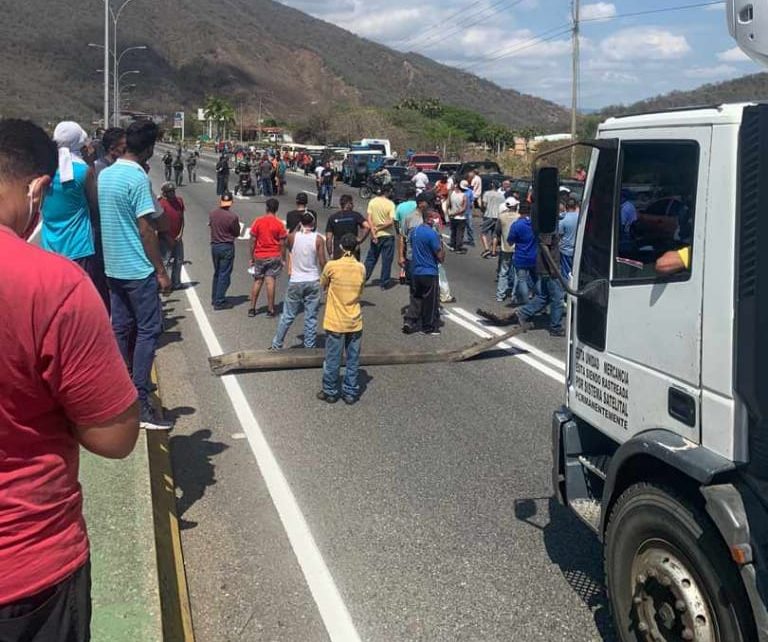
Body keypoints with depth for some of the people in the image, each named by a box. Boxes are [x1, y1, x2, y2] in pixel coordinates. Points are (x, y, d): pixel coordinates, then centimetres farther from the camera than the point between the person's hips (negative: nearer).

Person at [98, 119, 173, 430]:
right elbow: (145, 229, -16)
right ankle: (140, 403, -8)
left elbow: (103, 220, 15)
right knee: (148, 330, -4)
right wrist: (161, 271, -12)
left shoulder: (104, 175, 9)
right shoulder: (138, 178, -15)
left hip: (113, 267, 8)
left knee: (121, 329, 13)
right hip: (138, 269, -8)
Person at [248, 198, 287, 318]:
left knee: (257, 282, 11)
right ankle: (270, 310, 0)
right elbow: (281, 244, -3)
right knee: (270, 282, -1)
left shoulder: (258, 221, -2)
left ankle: (252, 308, 12)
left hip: (259, 257, 1)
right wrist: (282, 259, 6)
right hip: (274, 257, -1)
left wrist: (252, 257, 8)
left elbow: (253, 241, 0)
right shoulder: (279, 224, -5)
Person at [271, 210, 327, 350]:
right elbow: (322, 262, -6)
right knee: (311, 318, 7)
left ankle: (277, 345, 18)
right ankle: (309, 347, 11)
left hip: (295, 282, 1)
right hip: (313, 282, -1)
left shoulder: (292, 236, -5)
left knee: (287, 316, 11)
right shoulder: (318, 239, -7)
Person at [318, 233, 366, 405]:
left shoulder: (331, 266, -12)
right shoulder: (361, 268, -3)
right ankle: (350, 393, 19)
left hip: (335, 322, -2)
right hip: (355, 322, 2)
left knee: (332, 360, 10)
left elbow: (323, 286, 4)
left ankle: (330, 392, 20)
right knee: (353, 360, 12)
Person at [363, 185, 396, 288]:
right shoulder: (390, 204, -11)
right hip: (388, 235, -3)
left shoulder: (372, 201, -2)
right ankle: (384, 283, 10)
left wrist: (373, 232, -7)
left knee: (371, 259, 15)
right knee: (386, 260, 6)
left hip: (376, 235, 3)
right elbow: (390, 222, -17)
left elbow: (369, 218, -6)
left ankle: (363, 278, 14)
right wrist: (379, 228, -9)